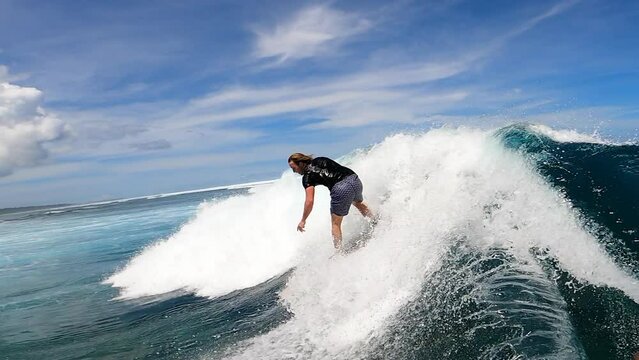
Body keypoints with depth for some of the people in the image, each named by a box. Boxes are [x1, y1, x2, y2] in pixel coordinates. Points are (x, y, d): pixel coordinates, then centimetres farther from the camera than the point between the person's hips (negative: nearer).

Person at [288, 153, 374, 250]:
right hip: (355, 179, 7)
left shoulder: (307, 176, 2)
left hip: (341, 188, -7)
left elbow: (310, 201, -6)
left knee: (335, 224, 9)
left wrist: (303, 220, 2)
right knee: (358, 203, 40)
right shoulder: (320, 160, 21)